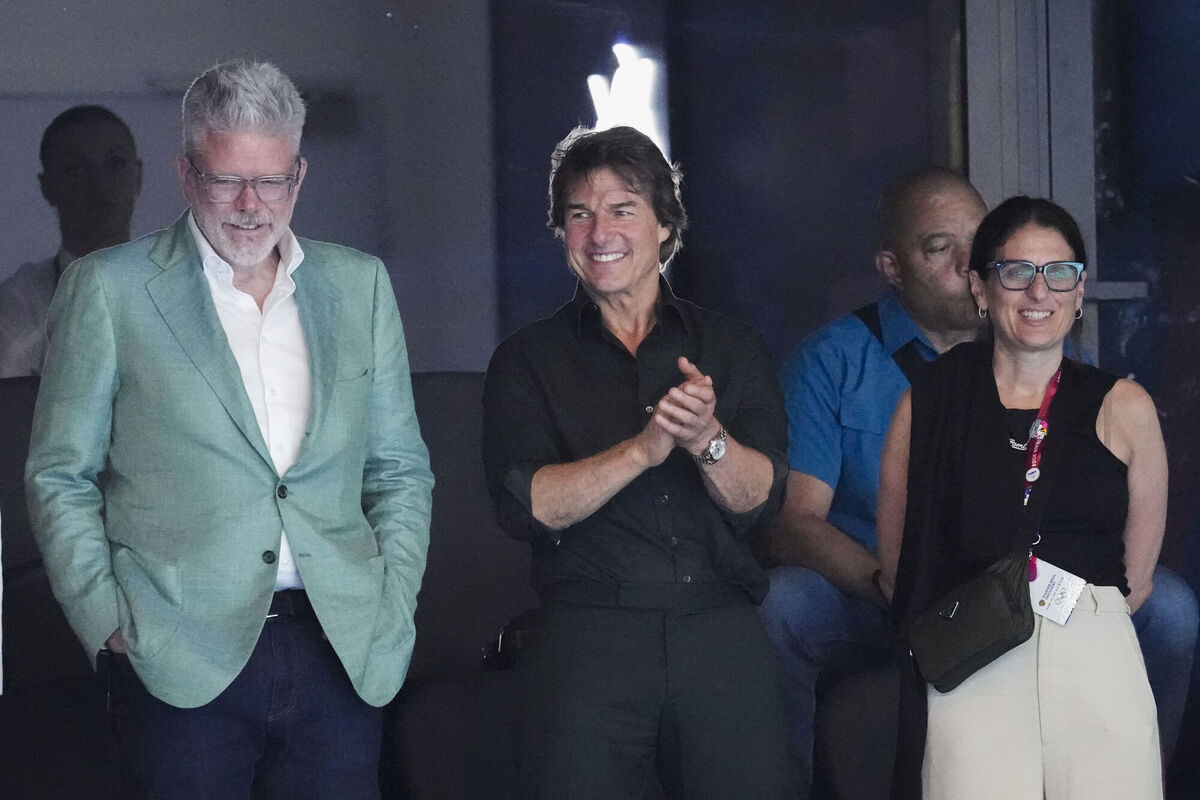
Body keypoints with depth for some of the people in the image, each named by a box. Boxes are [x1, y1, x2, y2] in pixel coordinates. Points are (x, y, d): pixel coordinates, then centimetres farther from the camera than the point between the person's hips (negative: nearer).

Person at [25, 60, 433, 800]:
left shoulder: (360, 286, 12)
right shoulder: (108, 290, 3)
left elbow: (400, 470, 16)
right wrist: (107, 621, -3)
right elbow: (61, 476, 6)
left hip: (342, 655, 3)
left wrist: (391, 613, 5)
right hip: (183, 658, -3)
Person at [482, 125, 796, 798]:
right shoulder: (529, 359, 8)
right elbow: (526, 506, -6)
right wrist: (644, 448, -18)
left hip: (723, 635, 1)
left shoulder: (733, 348, 12)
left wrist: (708, 439, -20)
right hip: (588, 634, -1)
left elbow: (760, 497, 1)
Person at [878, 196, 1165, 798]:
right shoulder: (926, 406, 9)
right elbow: (895, 573, 10)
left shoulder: (1123, 409, 9)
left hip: (1098, 667, 1)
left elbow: (1135, 581, 10)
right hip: (969, 676, -1)